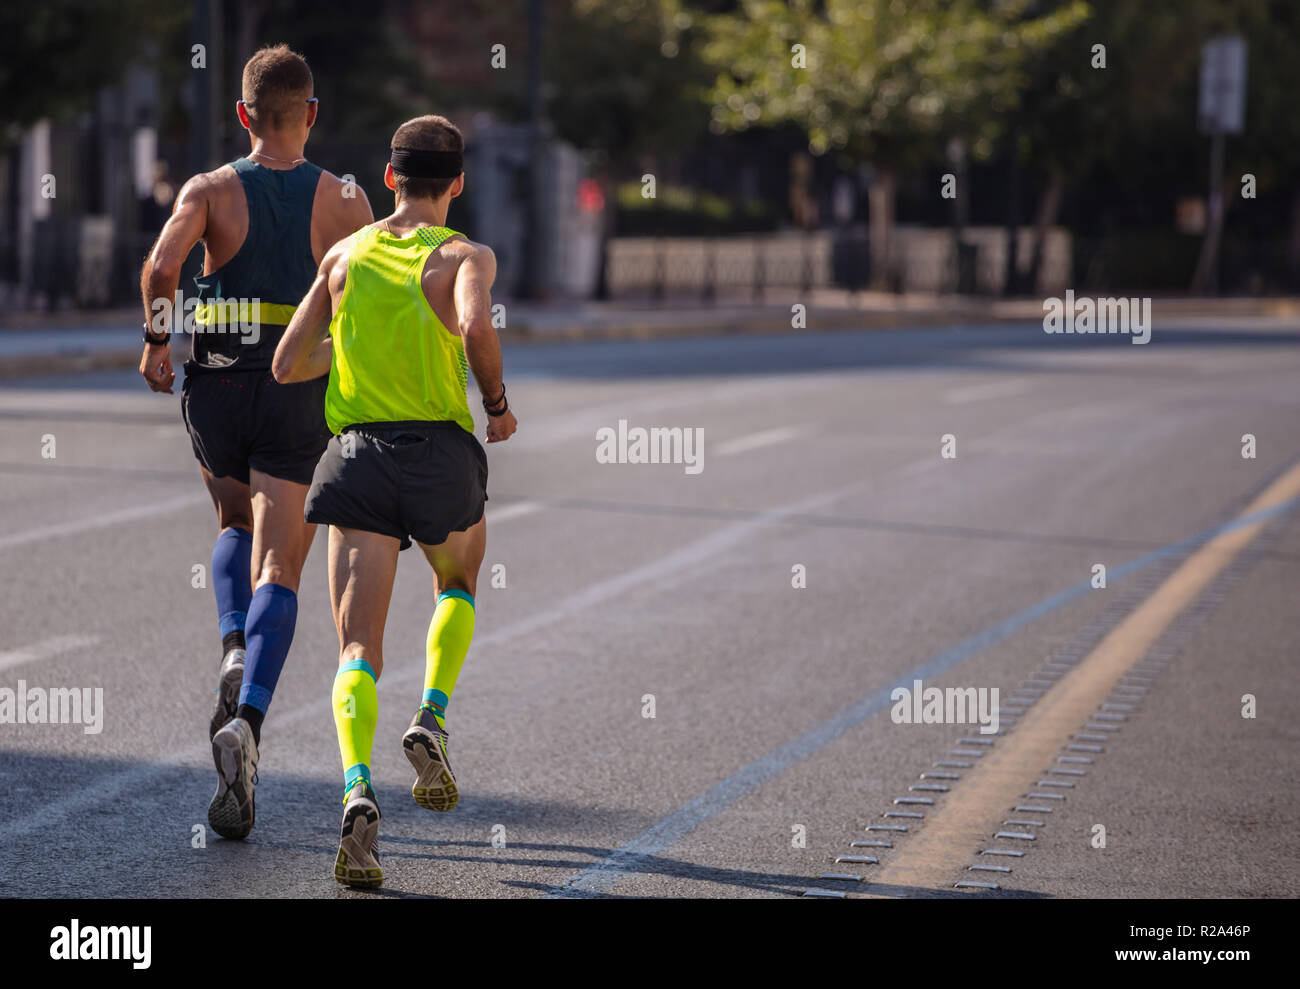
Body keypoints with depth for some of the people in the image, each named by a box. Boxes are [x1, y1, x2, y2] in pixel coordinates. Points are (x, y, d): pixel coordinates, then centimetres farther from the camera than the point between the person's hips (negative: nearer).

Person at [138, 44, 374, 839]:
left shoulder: (210, 191, -1)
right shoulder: (343, 199, 1)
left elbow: (161, 265, -16)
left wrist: (156, 342, -1)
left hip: (217, 387, 1)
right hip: (301, 391, -1)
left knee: (237, 527, 27)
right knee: (278, 569, -3)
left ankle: (236, 653, 1)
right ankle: (247, 718, -23)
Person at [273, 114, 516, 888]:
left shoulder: (346, 255, 10)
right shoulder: (465, 256, 0)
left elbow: (287, 364, 11)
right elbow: (475, 326, -22)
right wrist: (499, 405, -6)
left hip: (358, 454, 1)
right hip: (442, 452, -1)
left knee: (359, 647, -4)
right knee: (459, 584, 31)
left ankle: (358, 794, -27)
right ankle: (432, 722, 10)